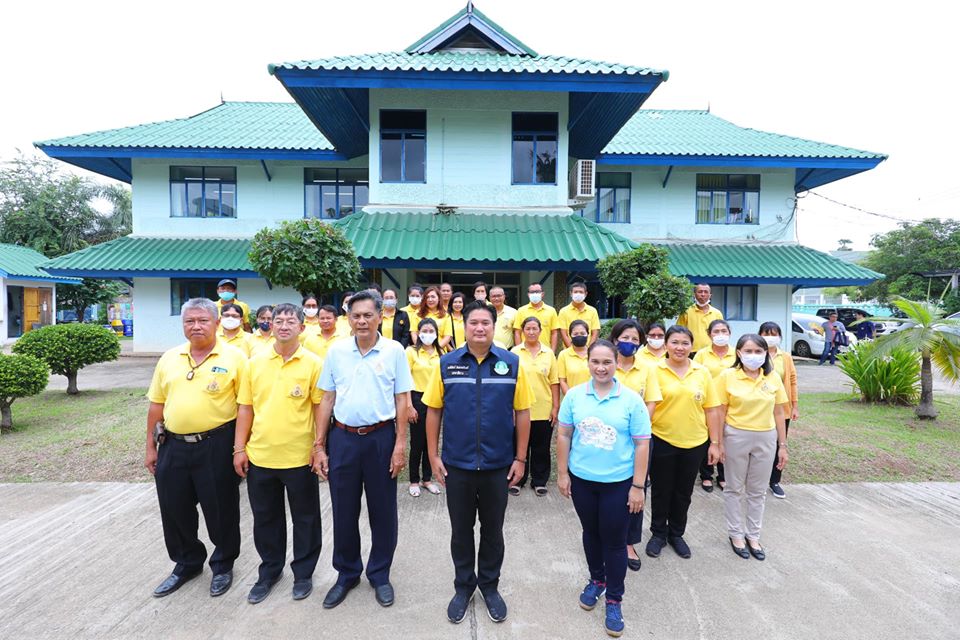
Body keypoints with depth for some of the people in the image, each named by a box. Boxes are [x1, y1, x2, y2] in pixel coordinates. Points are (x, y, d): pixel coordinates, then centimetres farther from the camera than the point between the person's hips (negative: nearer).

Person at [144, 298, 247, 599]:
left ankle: (223, 565, 32)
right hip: (173, 446, 5)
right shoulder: (169, 358, 7)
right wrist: (151, 447, 11)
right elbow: (156, 405, 12)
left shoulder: (234, 358, -8)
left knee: (220, 510, 9)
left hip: (216, 447, -4)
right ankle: (187, 563, 39)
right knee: (174, 509, 16)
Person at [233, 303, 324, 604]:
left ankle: (303, 573, 32)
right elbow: (246, 408, 6)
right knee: (265, 518, 19)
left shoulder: (312, 363, -7)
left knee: (305, 519, 12)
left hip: (299, 457, -3)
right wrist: (240, 448, 3)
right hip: (259, 456, 3)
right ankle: (269, 571, 39)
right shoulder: (256, 361, 2)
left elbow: (320, 408, -5)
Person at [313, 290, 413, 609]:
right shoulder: (336, 350, 2)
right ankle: (347, 573, 35)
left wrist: (400, 445, -6)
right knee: (344, 511, 13)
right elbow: (327, 399, 6)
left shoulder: (394, 351, -4)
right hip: (342, 438, 2)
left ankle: (379, 574, 31)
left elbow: (402, 400, -2)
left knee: (383, 510, 10)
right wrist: (319, 445, 3)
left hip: (381, 437, -1)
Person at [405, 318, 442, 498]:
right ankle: (414, 481, 21)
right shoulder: (411, 351, -7)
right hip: (418, 399, -4)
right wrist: (409, 406, -13)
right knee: (417, 442, 5)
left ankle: (427, 479, 26)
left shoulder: (440, 354, 5)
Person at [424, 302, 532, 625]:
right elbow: (434, 411, 0)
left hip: (498, 465, 0)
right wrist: (433, 455, -2)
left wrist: (520, 458, -2)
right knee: (461, 530, 17)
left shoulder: (512, 363, -6)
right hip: (456, 464, 0)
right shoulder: (446, 364, -5)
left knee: (492, 530, 17)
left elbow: (522, 412, -2)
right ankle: (463, 586, 38)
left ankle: (490, 585, 39)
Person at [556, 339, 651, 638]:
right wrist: (562, 473, 1)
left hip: (618, 483, -2)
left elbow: (642, 444, -7)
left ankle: (614, 599, 29)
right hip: (581, 479, 2)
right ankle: (596, 580, 44)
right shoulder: (574, 395, -5)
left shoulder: (632, 400, -11)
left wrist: (638, 486, -8)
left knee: (614, 541, 9)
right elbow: (563, 435, 1)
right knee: (591, 533, 20)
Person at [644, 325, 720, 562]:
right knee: (661, 490, 12)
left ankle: (676, 534, 36)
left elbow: (710, 409, 4)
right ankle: (658, 533, 32)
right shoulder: (655, 370, -8)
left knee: (684, 491, 16)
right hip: (662, 440, -2)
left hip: (694, 442, 2)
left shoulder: (702, 372, 0)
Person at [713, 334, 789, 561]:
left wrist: (782, 445, 4)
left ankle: (753, 535, 30)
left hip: (766, 438, 3)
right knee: (735, 488, 11)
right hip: (736, 437, -2)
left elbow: (779, 413, 4)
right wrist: (719, 443, -6)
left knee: (758, 490, 15)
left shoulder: (773, 378, -1)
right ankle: (736, 534, 27)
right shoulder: (727, 376, -9)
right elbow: (720, 412, -6)